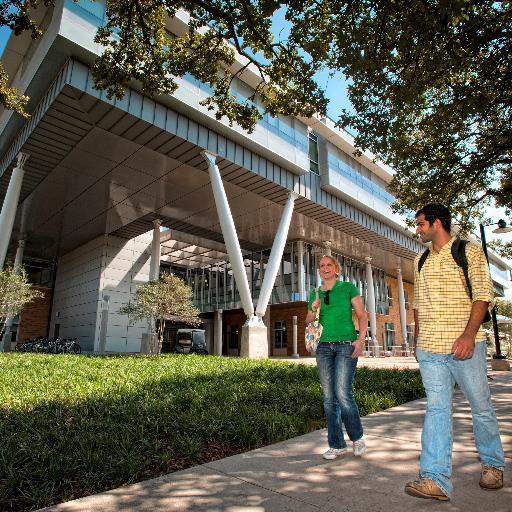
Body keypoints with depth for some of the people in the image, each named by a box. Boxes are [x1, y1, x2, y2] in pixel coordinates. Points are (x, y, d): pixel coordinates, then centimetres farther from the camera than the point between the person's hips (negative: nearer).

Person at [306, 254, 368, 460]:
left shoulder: (348, 288, 4)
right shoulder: (315, 294, 14)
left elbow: (362, 315, 1)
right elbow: (309, 323, 18)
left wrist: (361, 339, -11)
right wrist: (313, 309, -2)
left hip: (346, 345, -4)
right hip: (324, 346, 4)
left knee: (343, 393, -12)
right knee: (329, 397, 4)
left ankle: (357, 437, 14)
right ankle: (337, 445, 17)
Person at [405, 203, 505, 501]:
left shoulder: (470, 252, -1)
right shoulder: (421, 260, 15)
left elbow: (483, 294, -9)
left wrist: (469, 334, -21)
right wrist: (417, 339, 17)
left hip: (464, 345, -4)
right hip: (429, 348, 4)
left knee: (481, 407, 11)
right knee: (436, 409, -1)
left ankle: (493, 466, 33)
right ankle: (436, 480, 0)